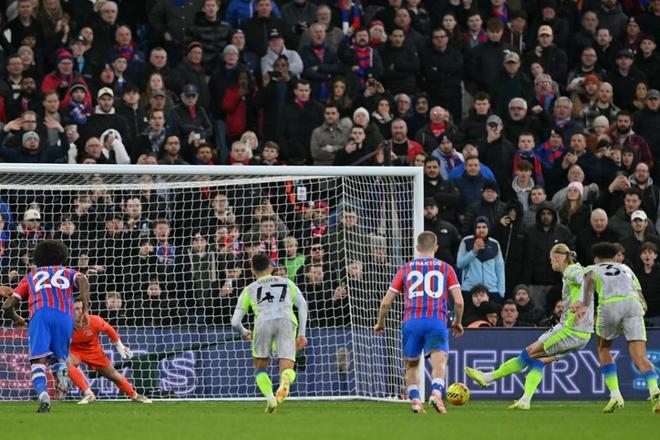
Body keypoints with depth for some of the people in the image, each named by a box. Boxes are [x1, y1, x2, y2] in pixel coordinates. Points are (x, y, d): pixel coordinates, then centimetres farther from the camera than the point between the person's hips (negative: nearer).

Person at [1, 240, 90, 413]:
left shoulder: (31, 276, 31)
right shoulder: (68, 272, 31)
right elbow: (82, 280, 5)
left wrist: (16, 319, 46)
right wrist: (85, 309, 0)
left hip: (40, 314, -1)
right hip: (65, 315, 1)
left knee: (39, 360, -9)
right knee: (58, 356, 16)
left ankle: (43, 394, -36)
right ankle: (61, 367, -20)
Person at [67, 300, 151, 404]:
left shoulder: (95, 321, -27)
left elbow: (108, 329, -6)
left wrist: (119, 346, 5)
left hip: (94, 350, 1)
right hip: (75, 351, -1)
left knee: (113, 374, 9)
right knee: (68, 363, -34)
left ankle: (135, 395, 32)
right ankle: (88, 394, -29)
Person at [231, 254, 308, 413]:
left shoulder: (249, 289, 30)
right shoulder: (287, 283, 33)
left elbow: (235, 322, 24)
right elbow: (302, 304, 16)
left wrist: (244, 333, 45)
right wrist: (302, 333, 15)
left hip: (263, 322, 0)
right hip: (286, 320, 0)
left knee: (260, 368, 18)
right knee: (287, 369, -3)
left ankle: (269, 397, -8)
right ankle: (285, 382, -40)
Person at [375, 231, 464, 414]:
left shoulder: (406, 268, 14)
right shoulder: (446, 268, 12)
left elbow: (386, 302, 13)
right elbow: (459, 301, 4)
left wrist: (380, 323, 28)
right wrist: (457, 323, 21)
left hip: (412, 323, 2)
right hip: (437, 322, -1)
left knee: (411, 365, 18)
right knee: (439, 362, -10)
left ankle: (415, 399, 5)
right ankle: (436, 392, -35)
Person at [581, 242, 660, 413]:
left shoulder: (593, 269, 28)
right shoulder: (626, 269, 37)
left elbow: (590, 281, 1)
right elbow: (641, 298, 28)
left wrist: (584, 305, -13)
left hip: (609, 305, -1)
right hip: (633, 303, 1)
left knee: (603, 349, 24)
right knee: (640, 357, -4)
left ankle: (615, 395, 14)